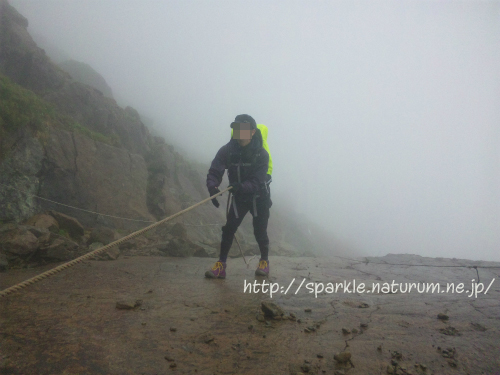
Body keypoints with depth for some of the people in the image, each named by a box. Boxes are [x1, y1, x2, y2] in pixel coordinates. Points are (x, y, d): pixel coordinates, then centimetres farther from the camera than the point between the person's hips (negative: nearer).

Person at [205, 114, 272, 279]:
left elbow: (257, 181, -29)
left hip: (259, 197, -2)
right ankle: (221, 265, 3)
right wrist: (212, 187, -45)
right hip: (239, 197, 2)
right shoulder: (227, 150, -16)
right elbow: (214, 172, -23)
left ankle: (264, 261, 26)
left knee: (260, 231, 2)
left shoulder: (262, 154, -22)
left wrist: (242, 186, -49)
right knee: (229, 228, -5)